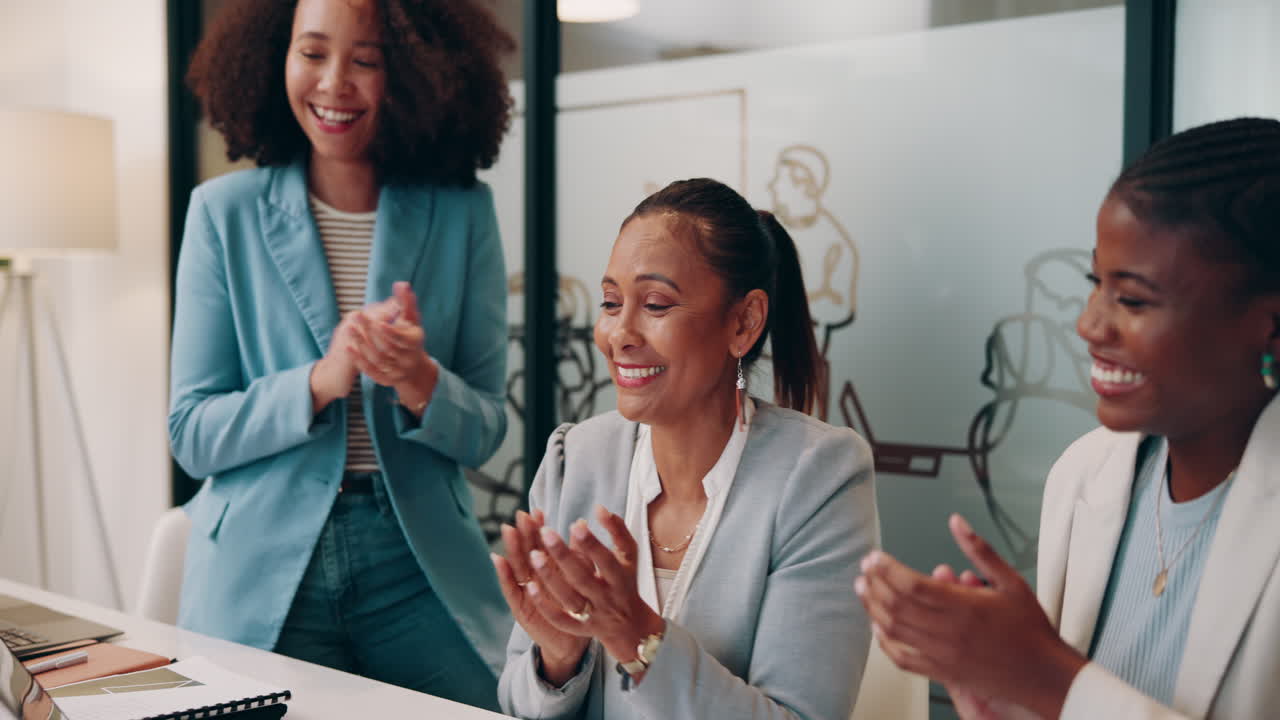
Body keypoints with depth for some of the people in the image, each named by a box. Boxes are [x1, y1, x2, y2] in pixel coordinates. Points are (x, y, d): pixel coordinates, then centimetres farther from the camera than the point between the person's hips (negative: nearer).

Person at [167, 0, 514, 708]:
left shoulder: (462, 213, 0)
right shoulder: (225, 211, -1)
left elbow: (485, 430, 0)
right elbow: (193, 435, -4)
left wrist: (421, 384, -22)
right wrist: (321, 381, -21)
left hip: (419, 573, 1)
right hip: (261, 578, 0)